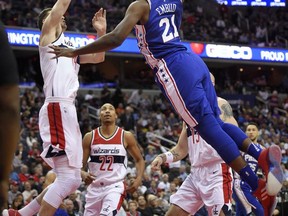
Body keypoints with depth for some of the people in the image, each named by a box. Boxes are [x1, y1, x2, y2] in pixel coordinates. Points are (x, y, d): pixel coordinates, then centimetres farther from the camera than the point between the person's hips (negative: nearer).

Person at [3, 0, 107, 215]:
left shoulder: (70, 47, 26)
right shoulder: (48, 37, 4)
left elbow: (98, 58, 30)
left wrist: (101, 32, 18)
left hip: (68, 110, 9)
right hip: (57, 109, -9)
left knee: (73, 179, 11)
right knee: (68, 177, -17)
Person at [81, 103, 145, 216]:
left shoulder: (126, 136, -1)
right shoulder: (90, 137, 1)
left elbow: (139, 160, 11)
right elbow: (80, 165, 4)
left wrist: (138, 179, -6)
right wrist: (83, 175, -19)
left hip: (115, 186, -3)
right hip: (94, 187, 3)